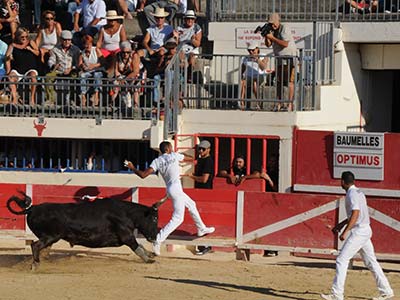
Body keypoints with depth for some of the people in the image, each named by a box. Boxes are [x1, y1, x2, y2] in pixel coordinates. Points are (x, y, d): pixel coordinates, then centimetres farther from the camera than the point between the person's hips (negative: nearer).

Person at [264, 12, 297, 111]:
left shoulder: (285, 29, -14)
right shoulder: (273, 30, 9)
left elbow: (285, 44, -25)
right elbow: (268, 44, 7)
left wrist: (272, 37, -23)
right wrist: (266, 36, -11)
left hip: (289, 58, -8)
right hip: (279, 59, 8)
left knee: (290, 81, -11)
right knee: (279, 82, 4)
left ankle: (290, 104, -14)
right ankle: (278, 104, 5)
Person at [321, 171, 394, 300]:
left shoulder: (352, 194, -14)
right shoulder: (359, 192, 16)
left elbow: (355, 213, -25)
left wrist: (345, 231, -28)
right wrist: (340, 225, 31)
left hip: (359, 231, -10)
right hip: (365, 231, 10)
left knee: (342, 260, -9)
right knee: (371, 262, 14)